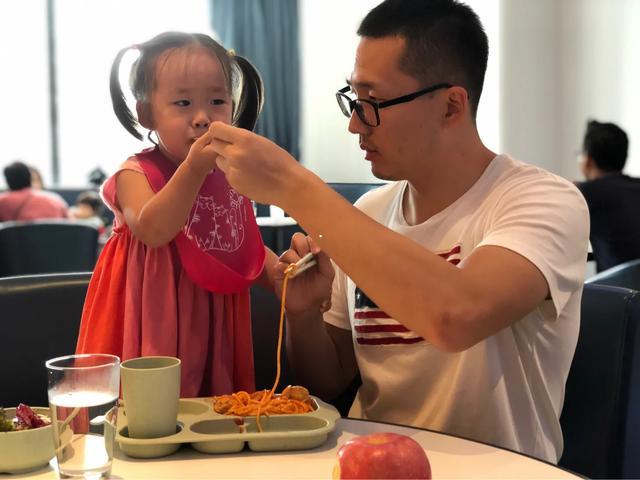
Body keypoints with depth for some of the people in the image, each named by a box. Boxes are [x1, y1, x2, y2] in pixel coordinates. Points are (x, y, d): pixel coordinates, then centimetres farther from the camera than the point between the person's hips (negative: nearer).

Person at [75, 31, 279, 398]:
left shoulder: (232, 180, 8)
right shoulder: (136, 174, -8)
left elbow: (251, 253, 17)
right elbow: (152, 230, -26)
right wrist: (193, 169, -33)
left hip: (215, 335, 5)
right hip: (156, 337, -5)